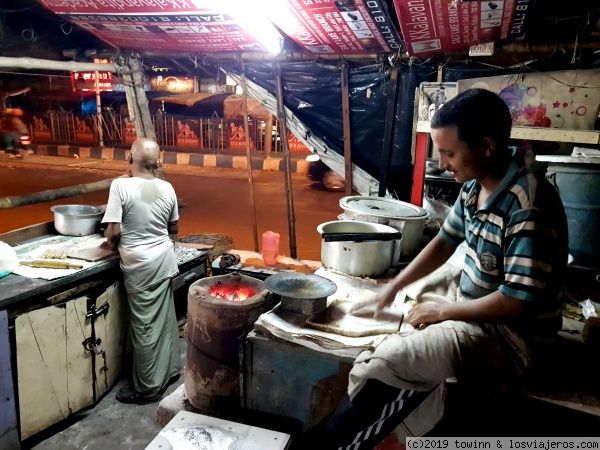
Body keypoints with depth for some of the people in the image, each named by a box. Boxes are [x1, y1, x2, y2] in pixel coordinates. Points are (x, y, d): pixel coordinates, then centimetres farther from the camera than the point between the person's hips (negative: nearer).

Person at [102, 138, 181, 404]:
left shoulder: (121, 186, -16)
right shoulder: (167, 188, 0)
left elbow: (114, 231, -17)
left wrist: (112, 245, 4)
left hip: (139, 264, -5)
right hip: (164, 259, 6)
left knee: (145, 325, 3)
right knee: (165, 319, 18)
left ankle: (149, 388, 15)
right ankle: (170, 370, 33)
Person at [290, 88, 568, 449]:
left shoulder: (530, 206, -28)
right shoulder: (474, 186, -2)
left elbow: (518, 302, -29)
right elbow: (445, 242, 10)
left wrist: (443, 311, -17)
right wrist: (393, 288, 3)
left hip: (509, 330, -10)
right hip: (468, 292, 10)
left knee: (383, 364, -25)